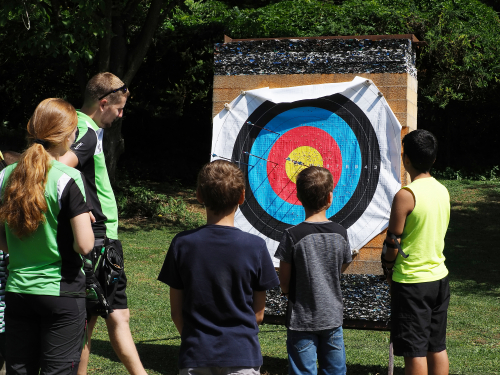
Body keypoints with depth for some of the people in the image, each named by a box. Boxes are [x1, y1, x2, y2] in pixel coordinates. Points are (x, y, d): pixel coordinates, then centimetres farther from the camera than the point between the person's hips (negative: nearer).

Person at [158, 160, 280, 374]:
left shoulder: (182, 244, -5)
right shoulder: (255, 247, -8)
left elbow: (176, 311, 1)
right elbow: (258, 314, 0)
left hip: (195, 357, 1)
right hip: (243, 357, -1)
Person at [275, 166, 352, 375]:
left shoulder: (293, 236, -14)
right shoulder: (340, 233, -4)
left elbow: (284, 285, -9)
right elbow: (341, 270, 9)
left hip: (302, 320, -3)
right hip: (333, 318, 3)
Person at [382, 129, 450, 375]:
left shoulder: (406, 195, -18)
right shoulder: (442, 191, 5)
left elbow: (393, 242, -15)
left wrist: (389, 267, 4)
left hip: (411, 281, -7)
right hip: (439, 278, 7)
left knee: (414, 352, 1)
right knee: (437, 346, 15)